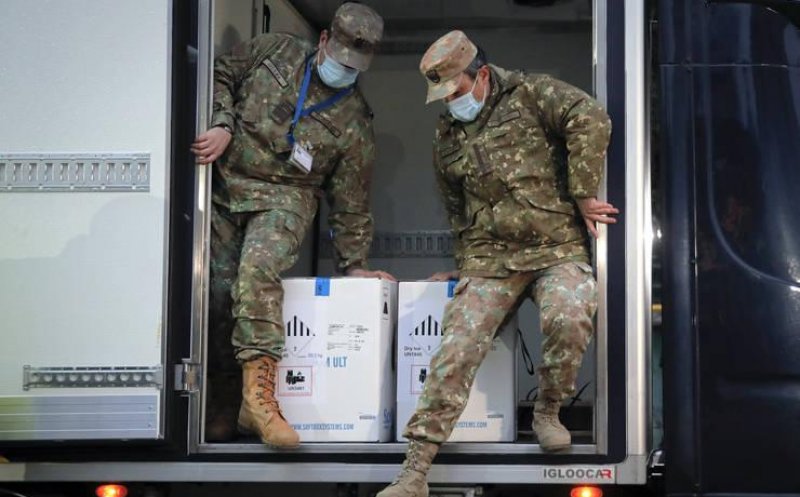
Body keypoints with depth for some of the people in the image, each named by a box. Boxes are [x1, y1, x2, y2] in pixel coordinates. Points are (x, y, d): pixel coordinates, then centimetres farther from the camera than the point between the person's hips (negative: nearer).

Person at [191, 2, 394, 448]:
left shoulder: (356, 125, 1)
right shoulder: (274, 51, 6)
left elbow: (351, 203, 6)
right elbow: (223, 76, 12)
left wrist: (354, 264, 7)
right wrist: (223, 126, -5)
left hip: (285, 199, -3)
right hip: (225, 187, 3)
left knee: (257, 269, -32)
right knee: (216, 295, -4)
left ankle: (259, 395, -37)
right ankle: (220, 410, 7)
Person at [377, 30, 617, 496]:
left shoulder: (530, 95, -3)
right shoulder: (448, 137, 14)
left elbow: (591, 120, -19)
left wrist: (583, 196, -19)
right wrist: (465, 262, 24)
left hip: (558, 248, -4)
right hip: (490, 259, 4)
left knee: (569, 318, -33)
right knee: (457, 349, -11)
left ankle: (548, 411, -3)